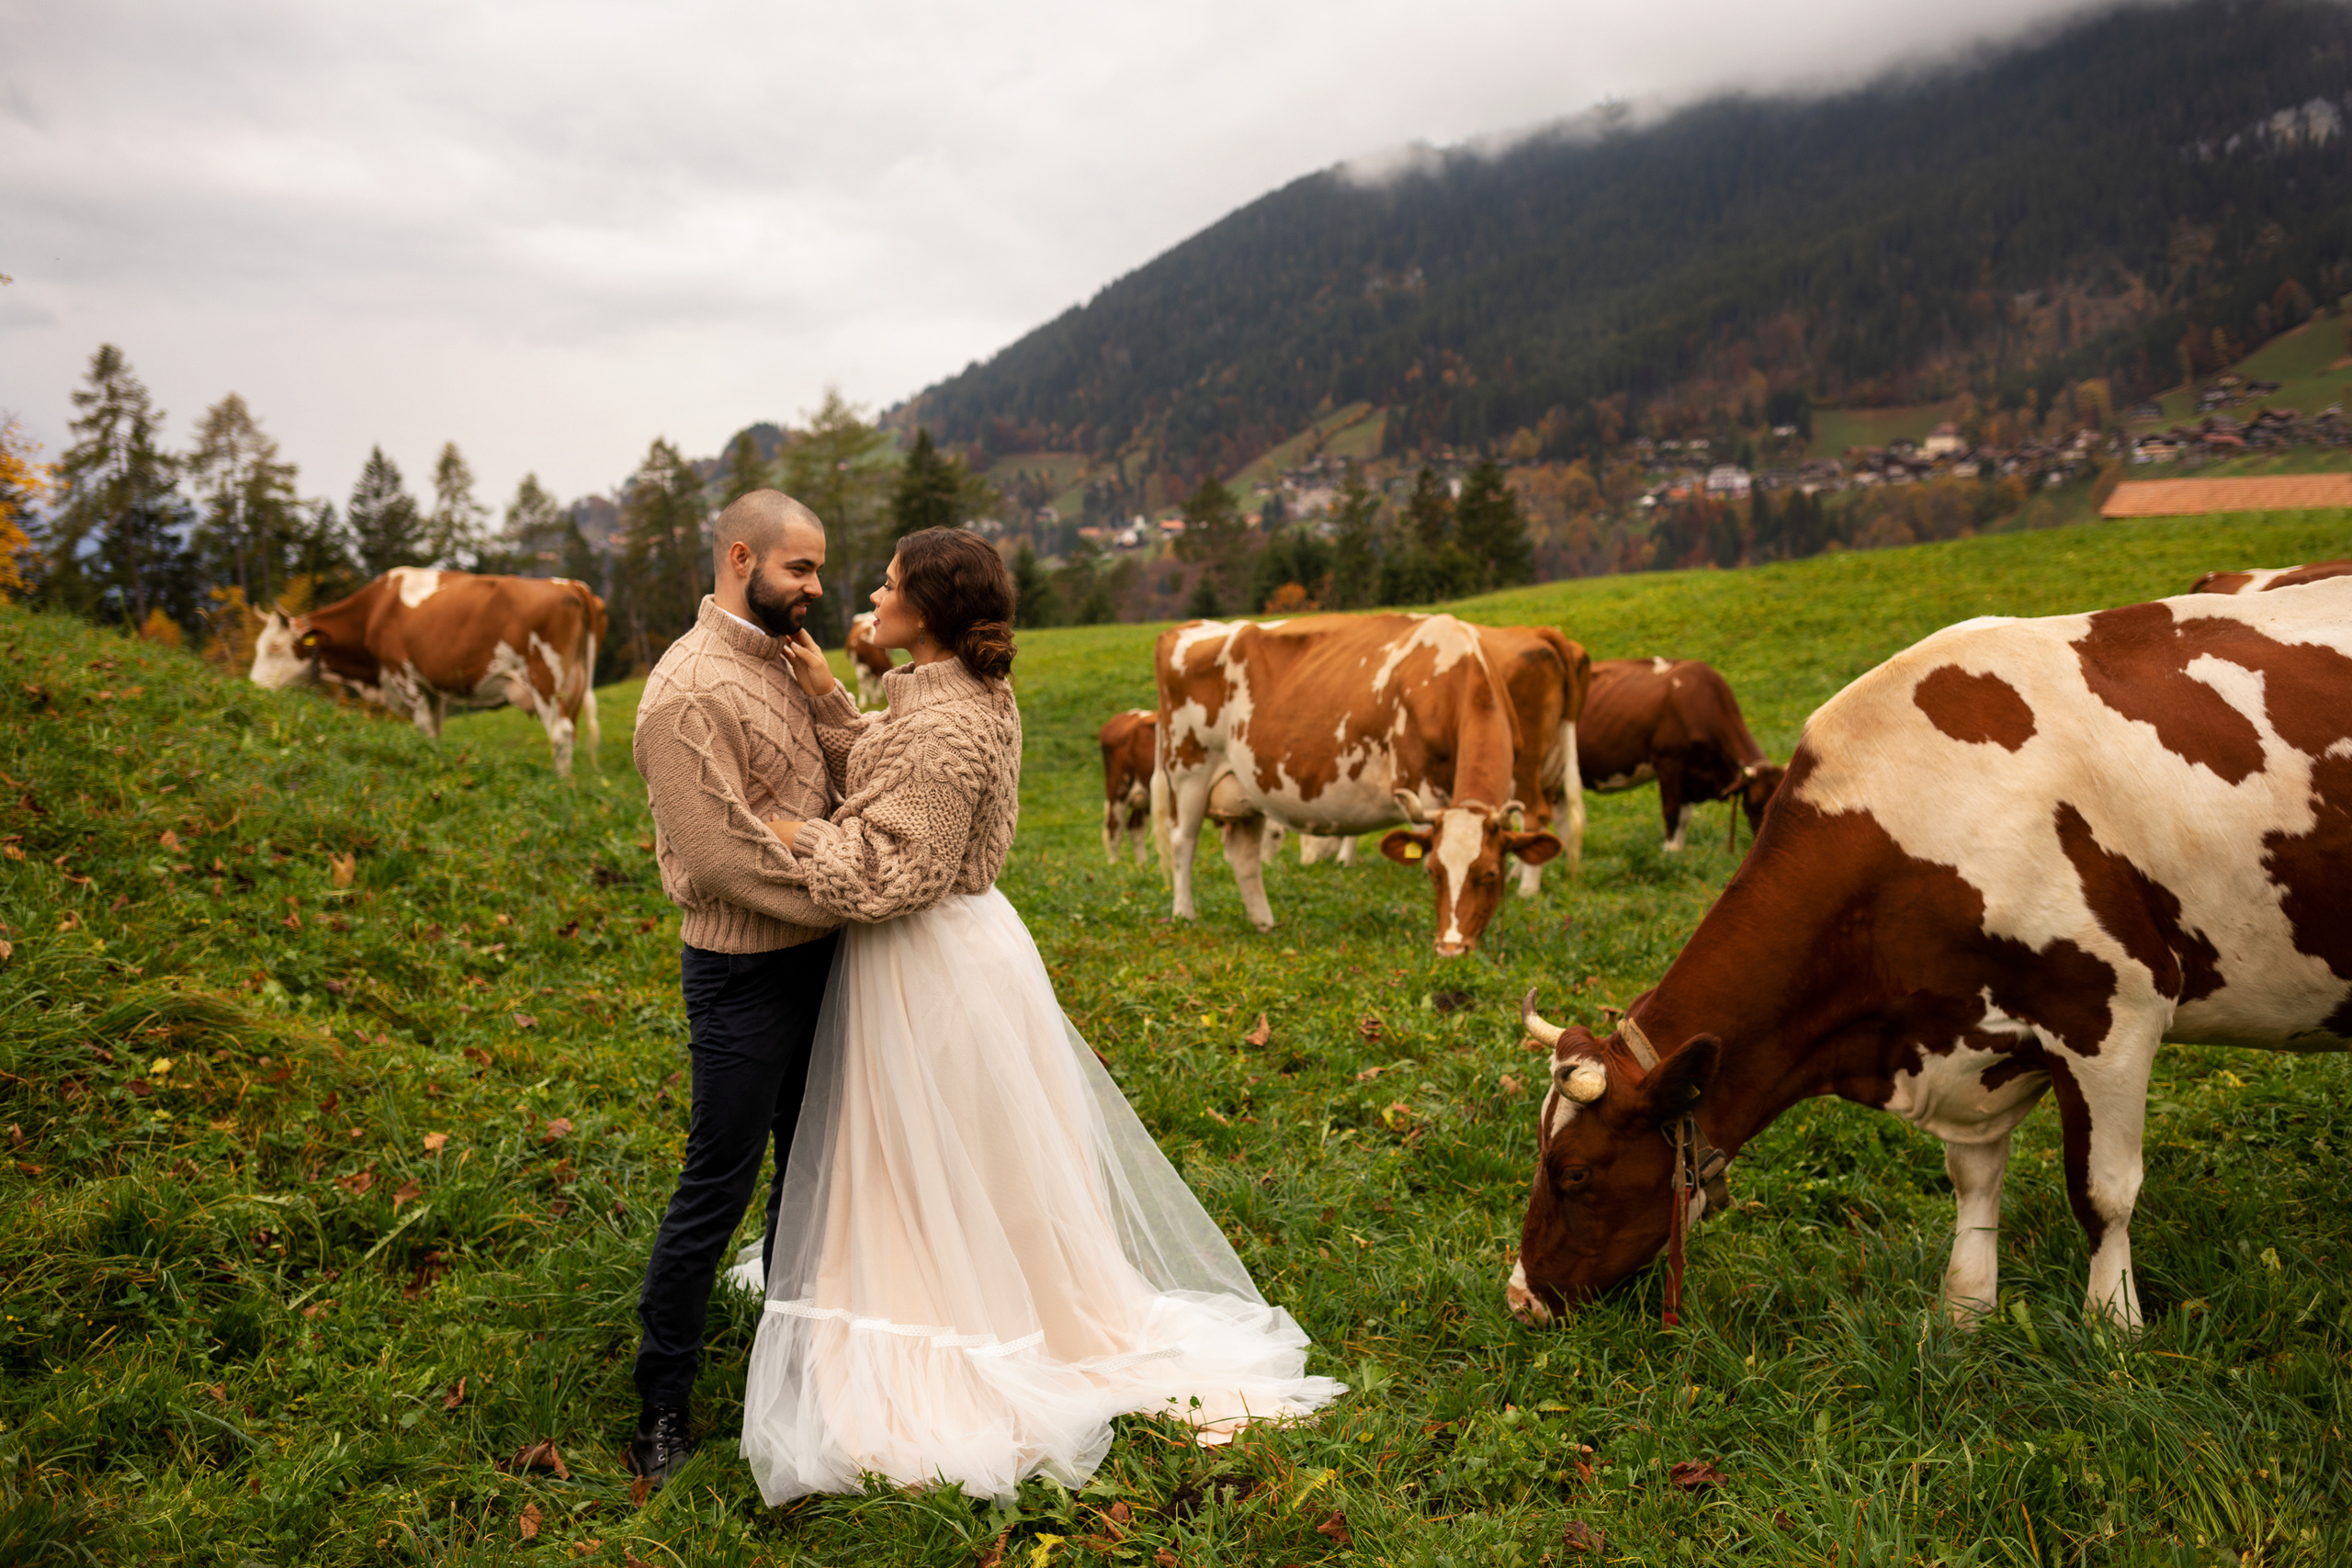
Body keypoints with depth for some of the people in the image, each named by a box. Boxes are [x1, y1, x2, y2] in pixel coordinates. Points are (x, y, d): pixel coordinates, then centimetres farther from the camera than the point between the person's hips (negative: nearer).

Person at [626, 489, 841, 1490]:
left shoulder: (781, 664, 9)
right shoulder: (690, 691, -20)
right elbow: (724, 857, -23)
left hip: (814, 956, 9)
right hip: (744, 970, -8)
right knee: (718, 1186, 2)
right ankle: (662, 1411, 18)